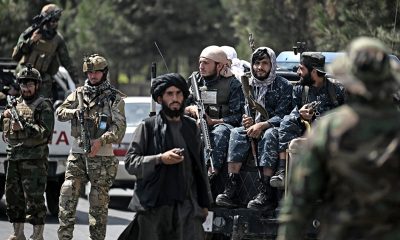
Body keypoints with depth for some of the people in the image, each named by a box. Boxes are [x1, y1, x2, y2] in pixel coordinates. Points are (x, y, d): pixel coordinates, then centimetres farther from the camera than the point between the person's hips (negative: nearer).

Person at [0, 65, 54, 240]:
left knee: (34, 198, -9)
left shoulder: (44, 106, -1)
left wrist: (23, 127, -21)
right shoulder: (15, 104, 18)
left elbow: (45, 132, -12)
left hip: (34, 160, -7)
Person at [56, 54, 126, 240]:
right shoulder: (79, 94, 12)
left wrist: (101, 141, -22)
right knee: (67, 196, -6)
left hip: (102, 156, -3)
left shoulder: (114, 98, 0)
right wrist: (76, 112, -8)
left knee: (99, 203, -1)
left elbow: (120, 127, -8)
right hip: (77, 153, 3)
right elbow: (60, 113, 12)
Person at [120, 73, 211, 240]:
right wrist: (160, 159, -16)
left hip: (187, 206, 3)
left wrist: (204, 202, 17)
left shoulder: (191, 127, 15)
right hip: (154, 206, -3)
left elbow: (200, 166, 19)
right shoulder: (148, 126, 3)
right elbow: (130, 162, -3)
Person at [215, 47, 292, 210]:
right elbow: (243, 113, 15)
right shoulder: (248, 85, 15)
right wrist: (247, 122, -10)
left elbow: (282, 116, -9)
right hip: (254, 128, 4)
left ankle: (266, 193, -45)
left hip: (274, 128, -4)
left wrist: (262, 125, -24)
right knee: (236, 133, -27)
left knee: (268, 135, -38)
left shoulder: (283, 86, 1)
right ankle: (231, 190, -38)